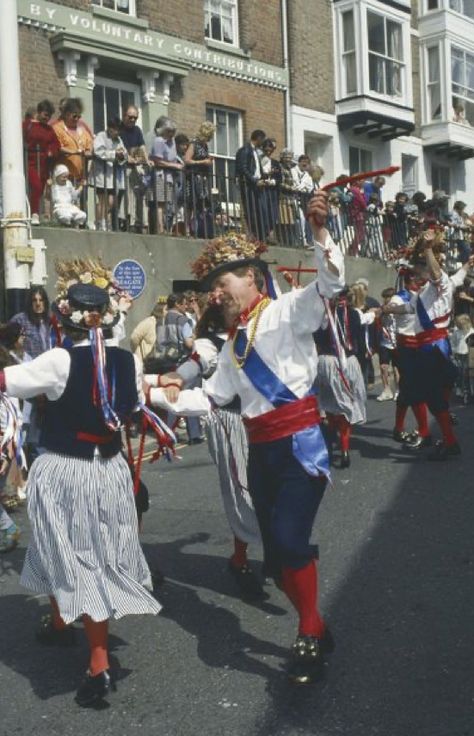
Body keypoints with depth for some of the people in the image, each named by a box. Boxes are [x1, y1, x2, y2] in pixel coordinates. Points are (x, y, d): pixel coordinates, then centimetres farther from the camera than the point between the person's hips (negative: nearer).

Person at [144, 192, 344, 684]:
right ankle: (315, 629, 30)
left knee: (289, 540, -22)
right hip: (260, 451, 8)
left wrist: (319, 231, -33)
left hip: (299, 444, -8)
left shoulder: (287, 311, -3)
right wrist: (156, 393, 16)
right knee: (277, 556, 10)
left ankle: (309, 636, -3)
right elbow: (210, 397, 21)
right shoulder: (233, 344, 19)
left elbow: (330, 282, -19)